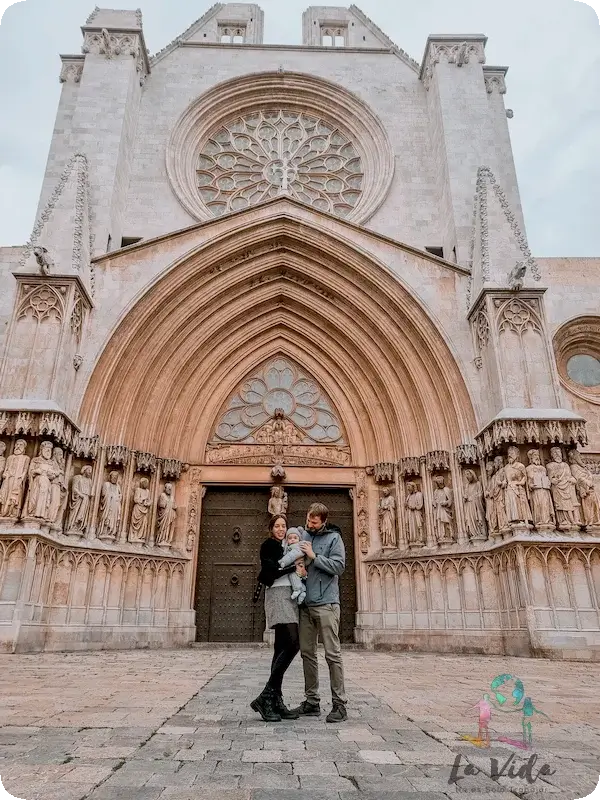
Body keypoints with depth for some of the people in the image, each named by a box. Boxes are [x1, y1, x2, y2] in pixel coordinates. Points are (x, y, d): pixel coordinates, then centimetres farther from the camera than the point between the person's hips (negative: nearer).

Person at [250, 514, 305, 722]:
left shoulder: (285, 547, 23)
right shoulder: (268, 545, 0)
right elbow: (270, 572, -12)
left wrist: (300, 568, 4)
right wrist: (294, 568, -10)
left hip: (289, 596, 9)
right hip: (277, 594, -9)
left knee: (282, 648, 4)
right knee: (293, 643, -19)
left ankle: (275, 700, 5)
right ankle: (265, 697, -16)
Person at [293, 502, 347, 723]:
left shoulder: (333, 538, -3)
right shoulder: (302, 535, 11)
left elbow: (339, 566, -12)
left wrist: (314, 556, -15)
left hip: (326, 603, -5)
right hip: (305, 604, 6)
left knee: (332, 654, -2)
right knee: (307, 653, 11)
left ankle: (339, 704, 6)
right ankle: (311, 701, 21)